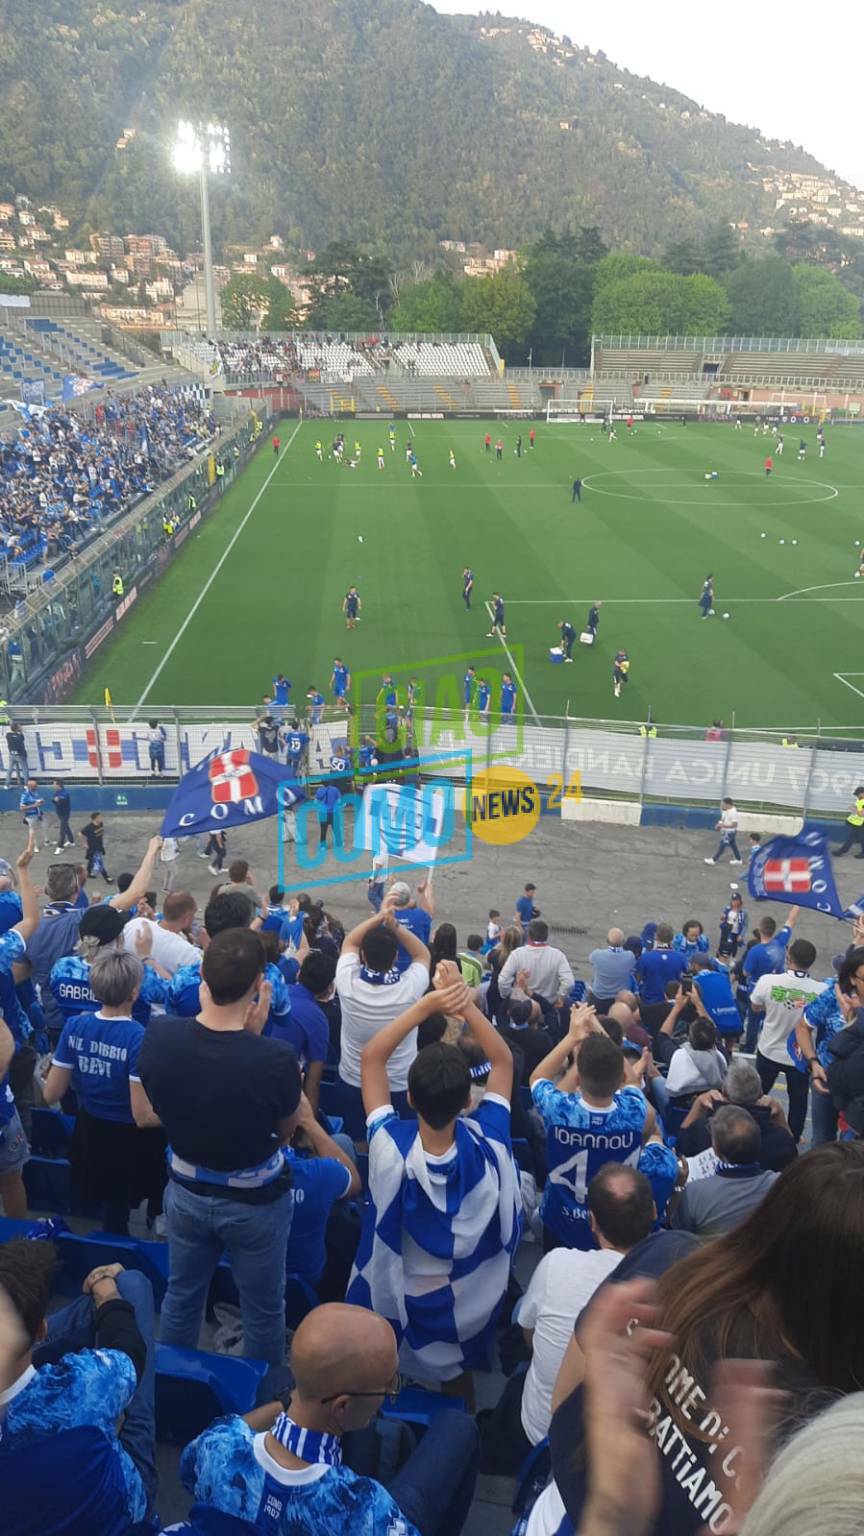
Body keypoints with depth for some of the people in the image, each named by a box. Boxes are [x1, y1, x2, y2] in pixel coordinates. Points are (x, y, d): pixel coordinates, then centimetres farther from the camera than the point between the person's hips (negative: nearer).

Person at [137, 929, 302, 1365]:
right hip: (256, 1201, -4)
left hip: (186, 1192, 4)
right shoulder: (276, 1058, -35)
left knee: (181, 1296, 28)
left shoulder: (158, 1036, -23)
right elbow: (287, 1129, -12)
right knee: (263, 1309, 21)